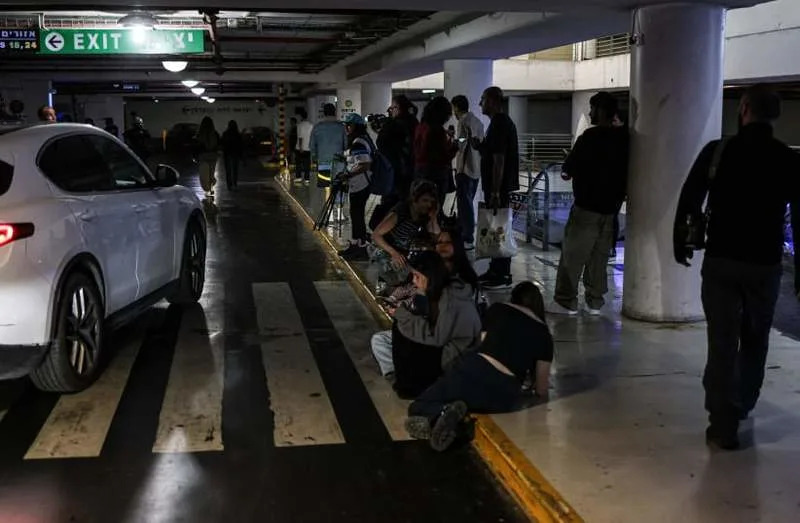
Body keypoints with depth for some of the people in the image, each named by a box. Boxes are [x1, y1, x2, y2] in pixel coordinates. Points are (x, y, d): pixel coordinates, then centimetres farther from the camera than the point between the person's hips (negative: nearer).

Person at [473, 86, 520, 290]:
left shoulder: (499, 124, -17)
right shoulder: (503, 122, 15)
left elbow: (499, 160, -22)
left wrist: (495, 192, -24)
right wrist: (480, 146, 9)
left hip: (499, 188, -10)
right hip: (500, 186, 10)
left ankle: (503, 276, -1)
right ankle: (496, 270, 23)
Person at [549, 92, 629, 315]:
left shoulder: (591, 136, -14)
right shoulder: (623, 138, 6)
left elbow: (570, 167, -10)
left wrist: (570, 171, 12)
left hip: (587, 206, -7)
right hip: (611, 207, 7)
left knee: (572, 255, 0)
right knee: (599, 258, 12)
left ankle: (565, 302, 1)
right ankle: (595, 303, 14)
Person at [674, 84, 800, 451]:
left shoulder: (716, 152, -5)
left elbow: (688, 201, -2)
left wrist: (681, 242, 12)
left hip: (721, 260, -1)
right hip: (766, 264, 2)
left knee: (723, 341, 2)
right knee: (755, 341, 21)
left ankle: (724, 424, 0)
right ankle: (742, 407, 35)